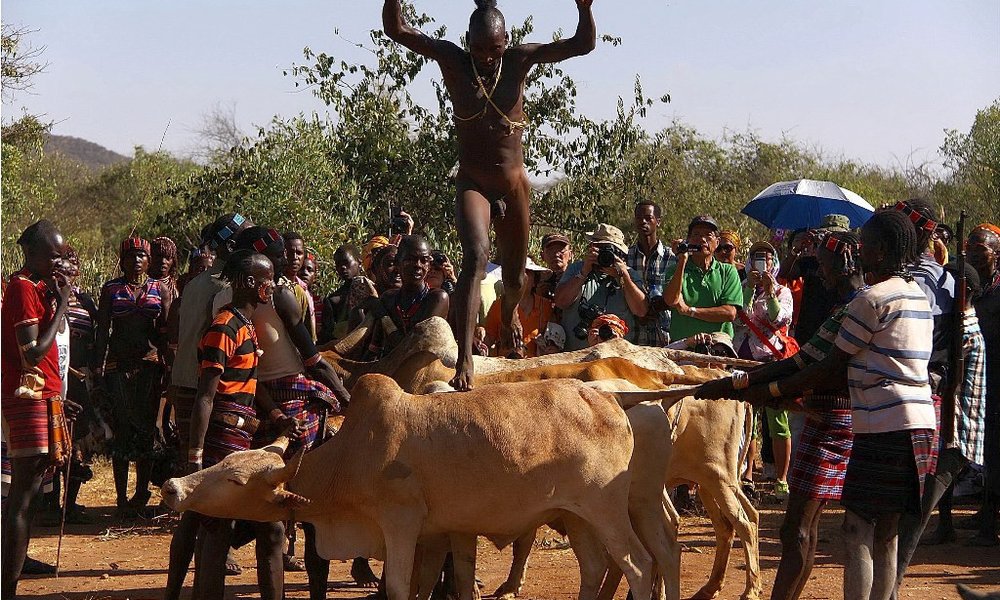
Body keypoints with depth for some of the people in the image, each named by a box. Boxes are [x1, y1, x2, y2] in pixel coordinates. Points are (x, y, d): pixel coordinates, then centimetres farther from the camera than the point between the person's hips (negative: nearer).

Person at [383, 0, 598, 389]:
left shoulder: (519, 60, -4)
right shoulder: (452, 60, -7)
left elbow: (583, 45, -9)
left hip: (514, 184, 3)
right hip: (472, 183, -3)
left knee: (514, 274, 17)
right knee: (476, 255, -28)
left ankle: (509, 316, 55)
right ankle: (465, 359, -36)